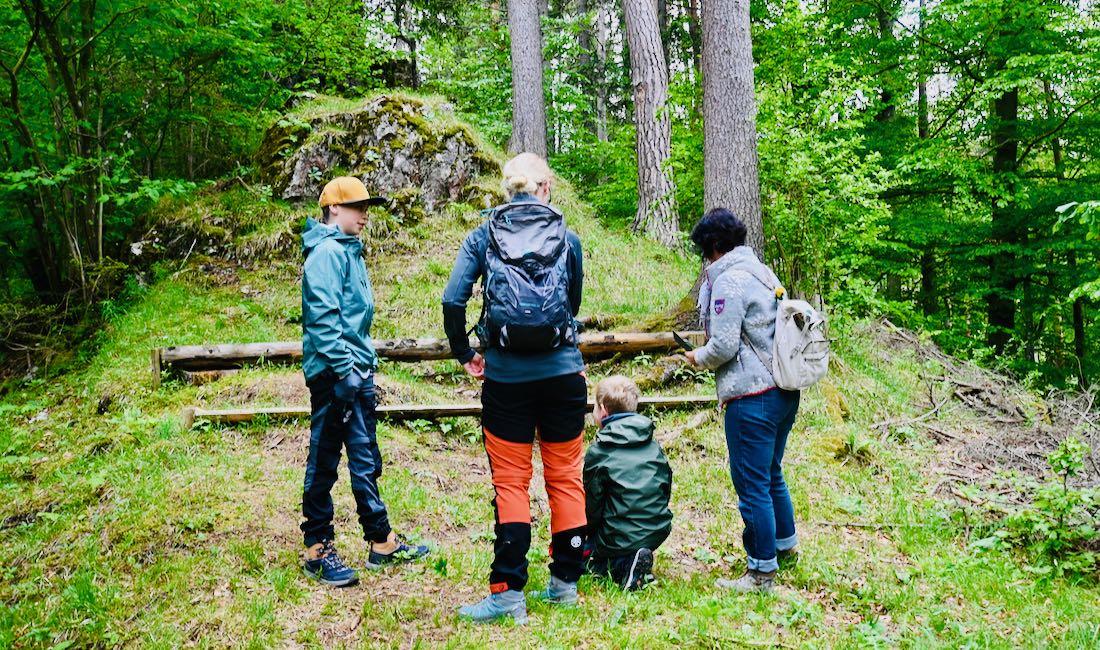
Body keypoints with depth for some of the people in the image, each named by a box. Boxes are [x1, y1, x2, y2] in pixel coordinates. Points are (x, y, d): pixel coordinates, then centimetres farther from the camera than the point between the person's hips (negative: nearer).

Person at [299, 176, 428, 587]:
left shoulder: (348, 251, 18)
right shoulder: (327, 252, -12)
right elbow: (323, 316, -21)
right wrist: (344, 368, -24)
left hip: (358, 372, 10)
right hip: (334, 373, -10)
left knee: (366, 460, 14)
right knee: (324, 461, 0)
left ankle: (382, 542, 23)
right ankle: (318, 551, 11)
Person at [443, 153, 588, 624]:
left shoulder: (483, 236, 1)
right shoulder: (567, 238, 4)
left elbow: (453, 301, -7)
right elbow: (574, 304, 12)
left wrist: (464, 354, 6)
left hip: (506, 376, -1)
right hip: (563, 373, 1)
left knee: (510, 482, 7)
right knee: (565, 477, 13)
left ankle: (508, 593, 5)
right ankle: (565, 581, 23)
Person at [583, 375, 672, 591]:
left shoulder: (598, 452, -10)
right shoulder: (654, 446, 6)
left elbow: (592, 505, -7)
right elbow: (666, 488, 12)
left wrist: (587, 532, 12)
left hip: (619, 538, -6)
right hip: (659, 532, 7)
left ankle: (623, 564, -4)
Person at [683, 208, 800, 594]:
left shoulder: (729, 280, -14)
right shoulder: (762, 272, 13)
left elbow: (725, 346, -18)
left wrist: (698, 357, 2)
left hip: (752, 397, -9)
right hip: (784, 389, 10)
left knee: (752, 484, 1)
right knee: (771, 474, 25)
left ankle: (762, 573, 10)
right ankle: (784, 544, 42)